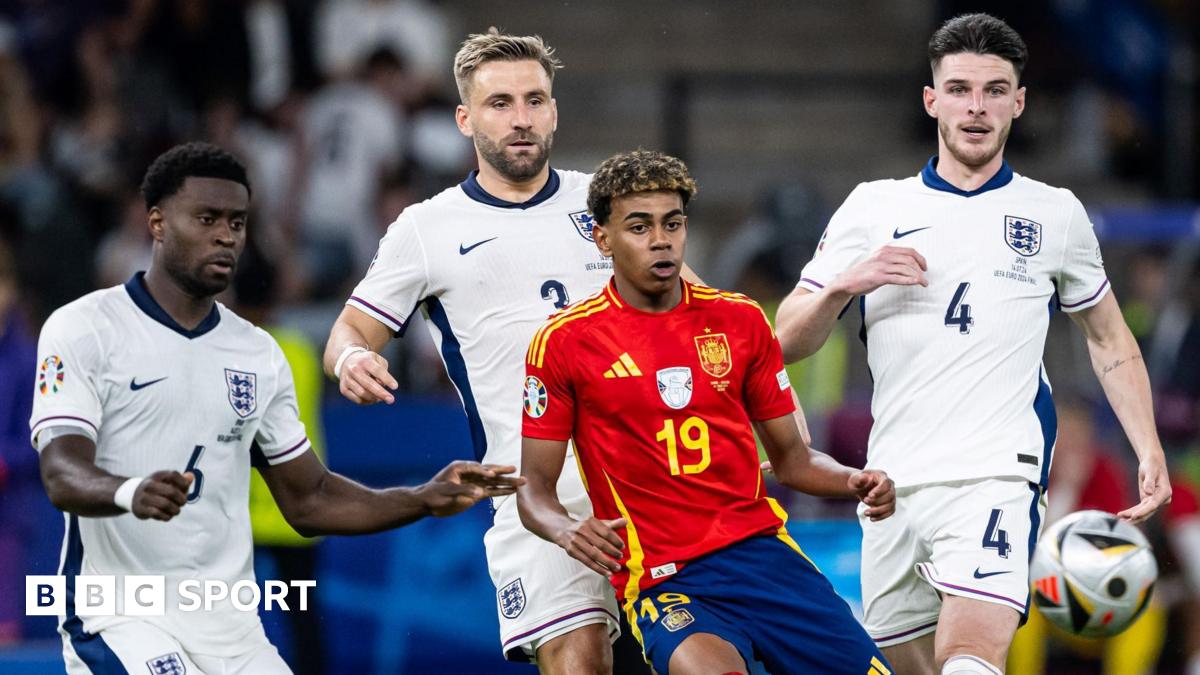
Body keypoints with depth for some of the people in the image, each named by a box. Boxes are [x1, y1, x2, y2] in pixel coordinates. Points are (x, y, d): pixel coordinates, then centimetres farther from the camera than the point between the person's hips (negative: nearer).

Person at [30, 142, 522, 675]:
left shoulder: (258, 355, 13)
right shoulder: (84, 329, -4)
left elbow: (309, 500, 17)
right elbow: (62, 476, -16)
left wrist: (426, 500, 4)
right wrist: (130, 492, -38)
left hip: (231, 630, 6)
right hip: (120, 623, -6)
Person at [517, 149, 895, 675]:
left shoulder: (740, 320, 11)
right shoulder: (565, 341, 1)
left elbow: (791, 458, 18)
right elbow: (534, 488, 3)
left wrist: (854, 483, -3)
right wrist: (567, 530, -19)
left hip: (763, 550, 4)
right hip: (665, 584, -4)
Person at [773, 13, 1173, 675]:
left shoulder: (1056, 214, 10)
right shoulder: (873, 207, 11)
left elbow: (1110, 341, 21)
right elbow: (787, 342, 9)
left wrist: (1149, 451, 10)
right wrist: (845, 284, -10)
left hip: (996, 477, -3)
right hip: (894, 488, 3)